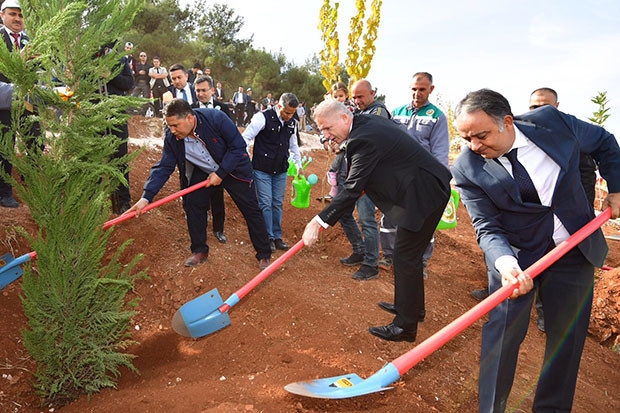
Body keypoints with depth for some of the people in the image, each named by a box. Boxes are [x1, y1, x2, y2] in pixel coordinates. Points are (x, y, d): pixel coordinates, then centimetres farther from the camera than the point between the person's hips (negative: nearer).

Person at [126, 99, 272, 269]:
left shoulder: (216, 118, -31)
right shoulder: (172, 138, -19)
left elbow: (238, 146, -25)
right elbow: (163, 167, -17)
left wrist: (221, 173, -25)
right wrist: (146, 197, -26)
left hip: (233, 169, -4)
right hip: (203, 172, 4)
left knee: (251, 210, -2)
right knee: (192, 205, -3)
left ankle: (264, 255, 12)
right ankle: (200, 251, 17)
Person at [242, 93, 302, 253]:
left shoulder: (292, 123, 7)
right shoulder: (263, 118, -11)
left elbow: (293, 146, 21)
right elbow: (246, 138, -9)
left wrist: (299, 165, 19)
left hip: (281, 170, 5)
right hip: (262, 169, -5)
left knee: (278, 204, 9)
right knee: (265, 203, -2)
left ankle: (277, 236, 20)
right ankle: (268, 238, 9)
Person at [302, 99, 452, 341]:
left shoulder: (364, 139, -25)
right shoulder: (369, 121, 5)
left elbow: (352, 189, -27)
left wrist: (319, 222, -26)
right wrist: (366, 185, 11)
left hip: (424, 194, -11)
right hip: (427, 188, 11)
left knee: (406, 257, -4)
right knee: (409, 253, 21)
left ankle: (405, 326, 7)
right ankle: (413, 305, 38)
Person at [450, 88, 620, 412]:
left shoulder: (550, 121, -12)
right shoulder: (466, 169, -18)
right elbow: (486, 227, -20)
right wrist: (503, 261, -38)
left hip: (576, 249, 3)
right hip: (514, 254, -3)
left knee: (568, 334, 11)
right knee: (503, 331, -5)